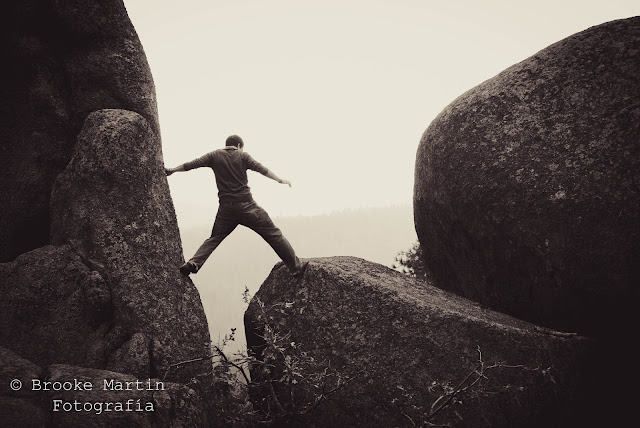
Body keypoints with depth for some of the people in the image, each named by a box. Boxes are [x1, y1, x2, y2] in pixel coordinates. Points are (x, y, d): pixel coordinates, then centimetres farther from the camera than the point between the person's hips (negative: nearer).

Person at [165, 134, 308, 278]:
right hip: (246, 204, -3)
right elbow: (260, 168, -5)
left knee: (213, 239, 17)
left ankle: (193, 263, -4)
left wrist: (171, 170, 23)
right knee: (273, 234, 3)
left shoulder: (215, 155, 10)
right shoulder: (243, 156, 4)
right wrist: (280, 180, -1)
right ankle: (296, 267, 2)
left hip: (226, 208, 3)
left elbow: (191, 164, 11)